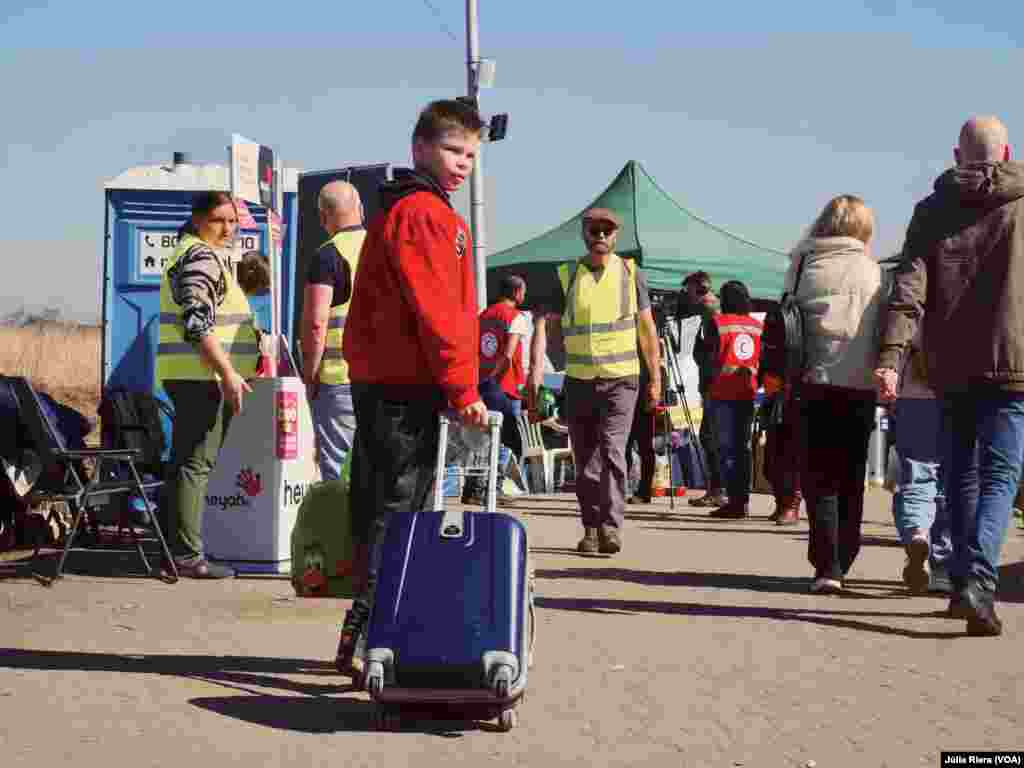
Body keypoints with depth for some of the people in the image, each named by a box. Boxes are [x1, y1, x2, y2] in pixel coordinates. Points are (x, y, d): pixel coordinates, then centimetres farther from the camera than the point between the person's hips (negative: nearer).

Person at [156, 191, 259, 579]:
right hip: (202, 376, -11)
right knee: (196, 462, -11)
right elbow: (198, 324, -21)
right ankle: (187, 554, -12)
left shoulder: (199, 254, 21)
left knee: (185, 461, 13)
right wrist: (228, 373, -24)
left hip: (196, 376, 11)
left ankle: (177, 547, 19)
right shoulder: (201, 257, -12)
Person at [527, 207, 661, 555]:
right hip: (578, 380, 2)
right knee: (585, 460, 8)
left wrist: (655, 379, 6)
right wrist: (536, 368, -17)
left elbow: (647, 329, 9)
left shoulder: (630, 272, 4)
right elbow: (544, 324, -3)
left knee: (611, 450, -17)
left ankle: (611, 527, -20)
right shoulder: (566, 276, 4)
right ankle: (590, 529, 19)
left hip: (620, 379, -2)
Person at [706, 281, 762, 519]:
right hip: (748, 393, 5)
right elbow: (763, 361, 11)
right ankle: (743, 499, 12)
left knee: (727, 446, -3)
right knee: (743, 446, 12)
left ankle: (735, 499, -8)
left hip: (724, 392, -5)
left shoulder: (719, 322, -6)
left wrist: (706, 388, 2)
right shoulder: (758, 326, 8)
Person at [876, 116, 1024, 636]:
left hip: (951, 367, 3)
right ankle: (977, 579, -24)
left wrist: (891, 354, -11)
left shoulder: (932, 212, 7)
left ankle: (963, 581, 18)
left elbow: (909, 287, -4)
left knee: (963, 473, 16)